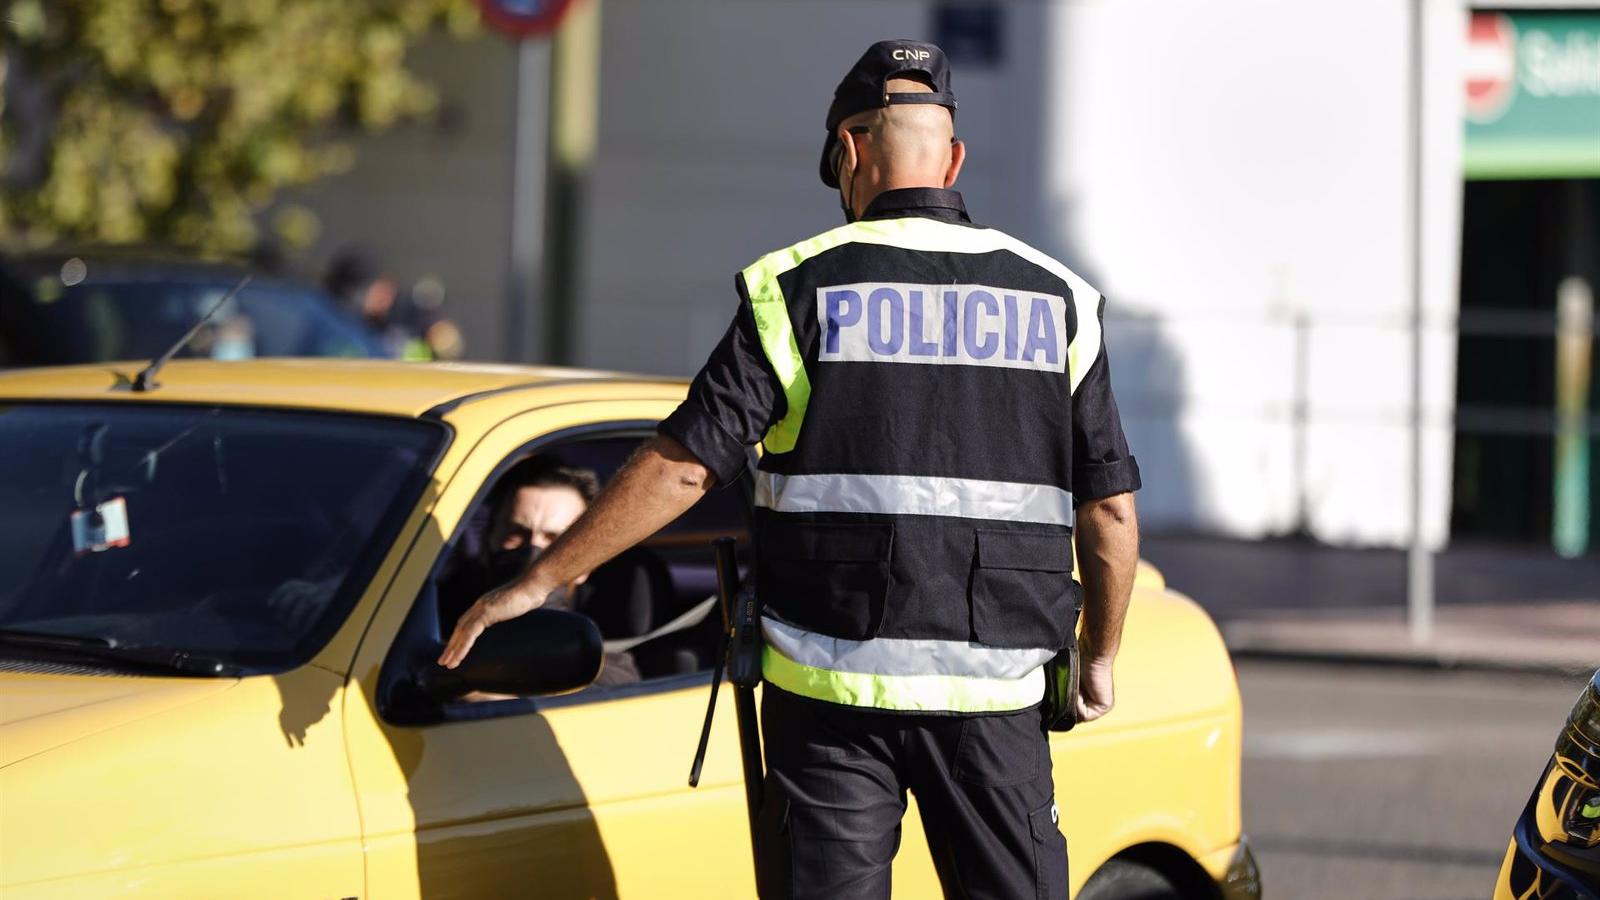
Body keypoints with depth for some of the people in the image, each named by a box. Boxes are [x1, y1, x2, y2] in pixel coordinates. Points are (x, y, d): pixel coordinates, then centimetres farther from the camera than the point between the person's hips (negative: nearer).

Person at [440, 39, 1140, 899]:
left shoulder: (803, 288, -3)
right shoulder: (1055, 300, 4)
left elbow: (681, 465, -7)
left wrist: (539, 581, -1)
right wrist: (1100, 658, 19)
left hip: (834, 689, -1)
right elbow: (1110, 510, 5)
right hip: (994, 695, 1)